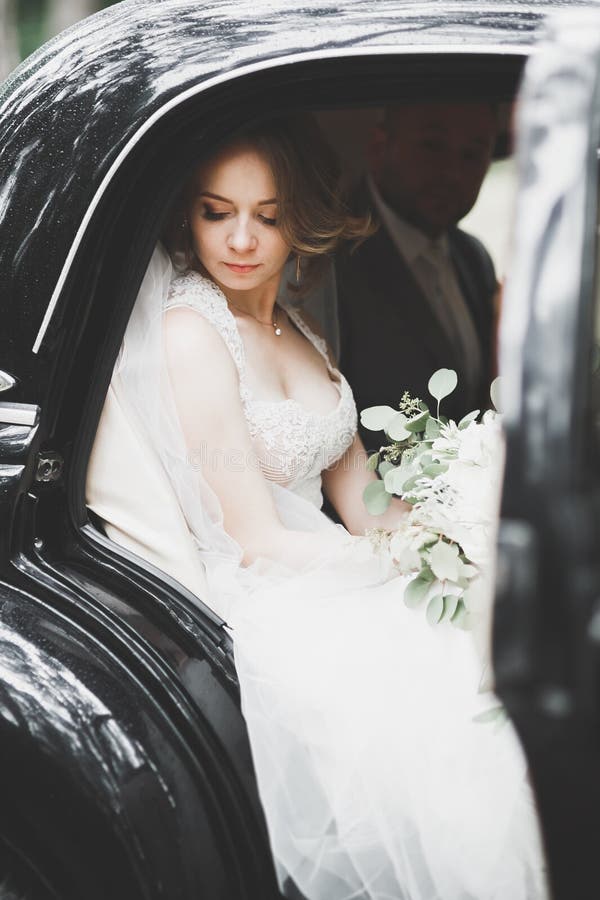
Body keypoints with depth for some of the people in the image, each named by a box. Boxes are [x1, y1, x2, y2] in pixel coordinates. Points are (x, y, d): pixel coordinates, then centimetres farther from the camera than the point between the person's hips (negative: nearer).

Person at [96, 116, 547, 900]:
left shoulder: (295, 326, 14)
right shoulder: (187, 332, -12)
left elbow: (359, 498, 11)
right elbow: (259, 542, -14)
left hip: (334, 584, 8)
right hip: (265, 606, -8)